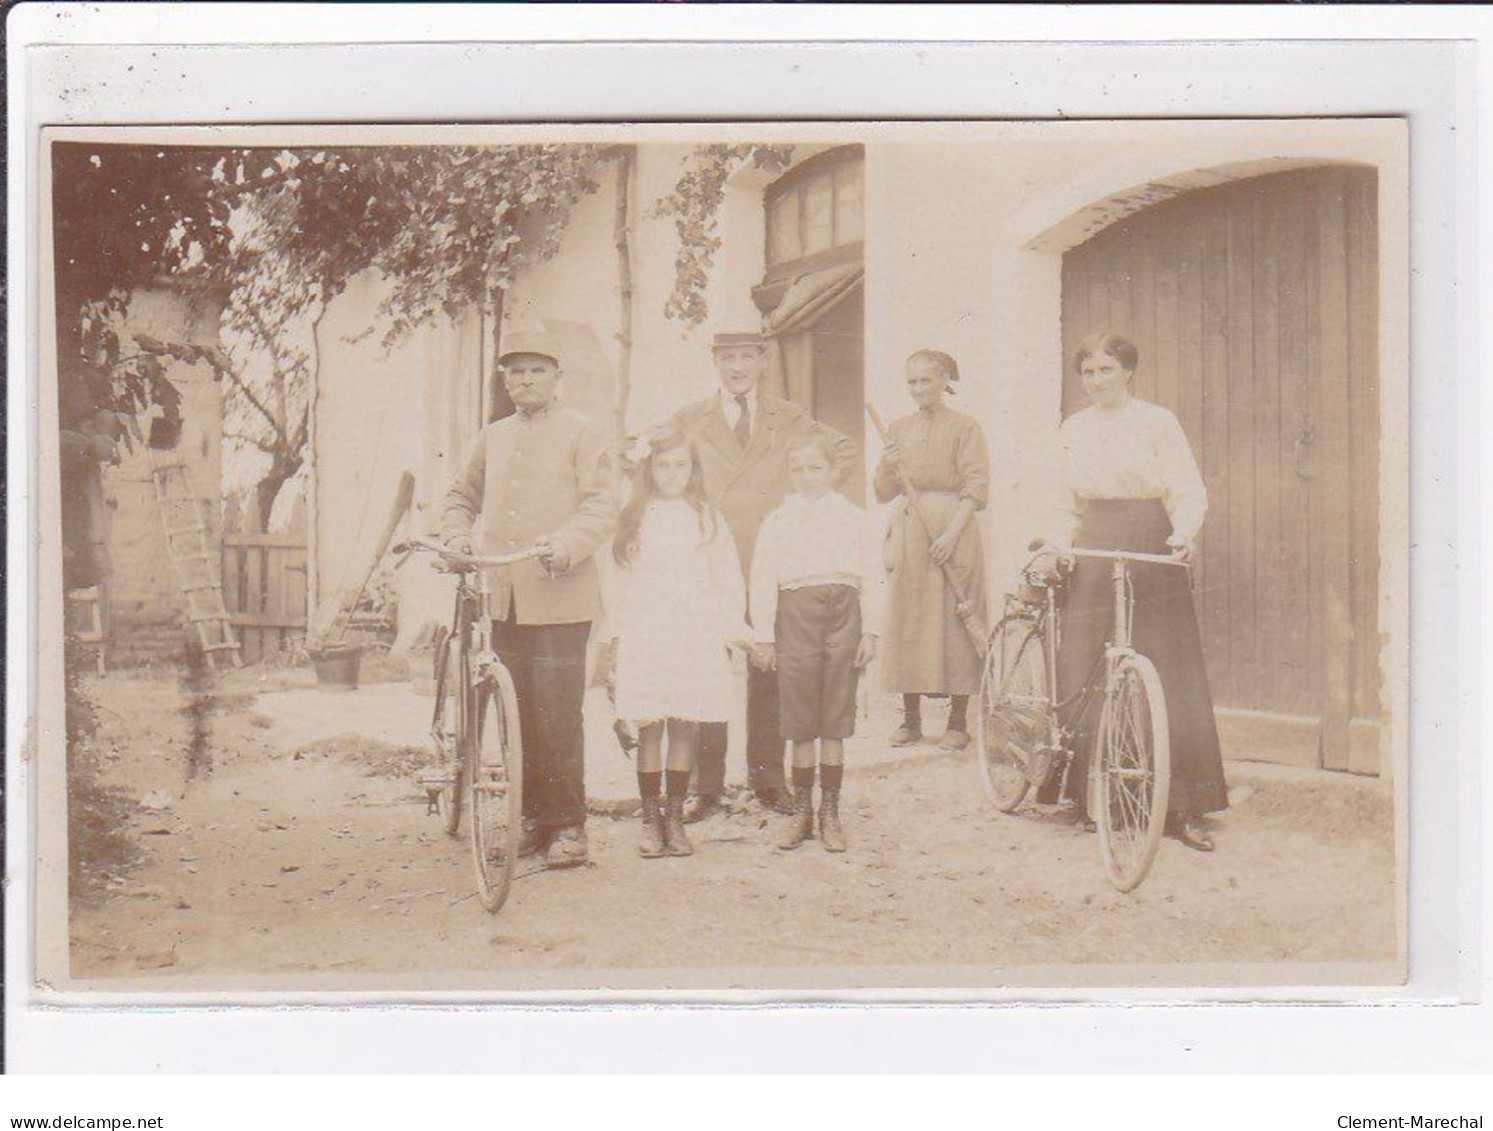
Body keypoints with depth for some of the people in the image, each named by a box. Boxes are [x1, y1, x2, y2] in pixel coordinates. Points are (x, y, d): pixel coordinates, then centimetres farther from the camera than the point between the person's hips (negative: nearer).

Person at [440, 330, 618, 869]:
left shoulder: (581, 431, 3)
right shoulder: (493, 436, 19)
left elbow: (603, 505, -6)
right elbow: (462, 496, 29)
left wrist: (567, 544, -23)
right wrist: (456, 536, 8)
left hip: (560, 594, -5)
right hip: (504, 595, 5)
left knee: (557, 712, -8)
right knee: (518, 711, 5)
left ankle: (568, 825, 0)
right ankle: (532, 817, 14)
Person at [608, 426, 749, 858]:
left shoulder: (708, 519, 9)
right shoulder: (633, 519, 8)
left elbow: (729, 580, 10)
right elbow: (621, 582, 10)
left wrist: (734, 631, 4)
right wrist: (616, 638, 7)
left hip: (694, 639, 0)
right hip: (644, 637, 0)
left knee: (685, 726, 0)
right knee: (649, 728, -3)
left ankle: (675, 818, 9)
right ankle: (650, 819, 5)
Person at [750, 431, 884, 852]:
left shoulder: (855, 518, 9)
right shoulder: (777, 521, 8)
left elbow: (873, 579, 7)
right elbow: (763, 580, 5)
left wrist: (870, 631, 0)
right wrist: (763, 636, 0)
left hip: (843, 614, 0)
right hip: (795, 612, 0)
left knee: (835, 721, 4)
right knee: (799, 722, 4)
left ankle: (830, 813, 12)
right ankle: (801, 810, 14)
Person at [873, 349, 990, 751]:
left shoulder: (964, 428, 1)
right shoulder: (898, 430, 13)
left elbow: (976, 488, -5)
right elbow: (884, 493, 12)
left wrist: (952, 533, -15)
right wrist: (887, 467, -9)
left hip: (953, 531, -4)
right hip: (909, 533, 4)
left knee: (956, 620, -4)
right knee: (907, 620, 2)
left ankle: (958, 720, 2)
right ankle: (911, 718, 9)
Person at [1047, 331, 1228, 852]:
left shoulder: (1157, 422, -1)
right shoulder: (1073, 429, 13)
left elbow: (1189, 493, -5)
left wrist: (1184, 533, -23)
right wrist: (1058, 545, 6)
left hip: (1150, 555, -4)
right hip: (1092, 557, 4)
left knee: (1167, 678, -7)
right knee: (1086, 680, 0)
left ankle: (1181, 809, -4)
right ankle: (1093, 797, 10)